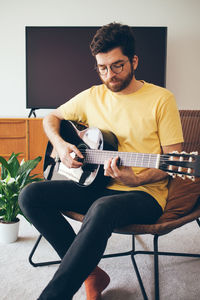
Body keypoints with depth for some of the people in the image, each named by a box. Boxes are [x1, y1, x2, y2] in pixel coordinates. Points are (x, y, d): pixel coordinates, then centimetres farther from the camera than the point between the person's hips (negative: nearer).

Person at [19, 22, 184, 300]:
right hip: (98, 186, 6)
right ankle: (90, 274, -10)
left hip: (145, 193, -5)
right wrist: (60, 145, -1)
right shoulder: (92, 97, 9)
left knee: (103, 208, -40)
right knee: (31, 196, -15)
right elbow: (51, 117, 21)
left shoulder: (161, 99, -4)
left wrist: (137, 179, -24)